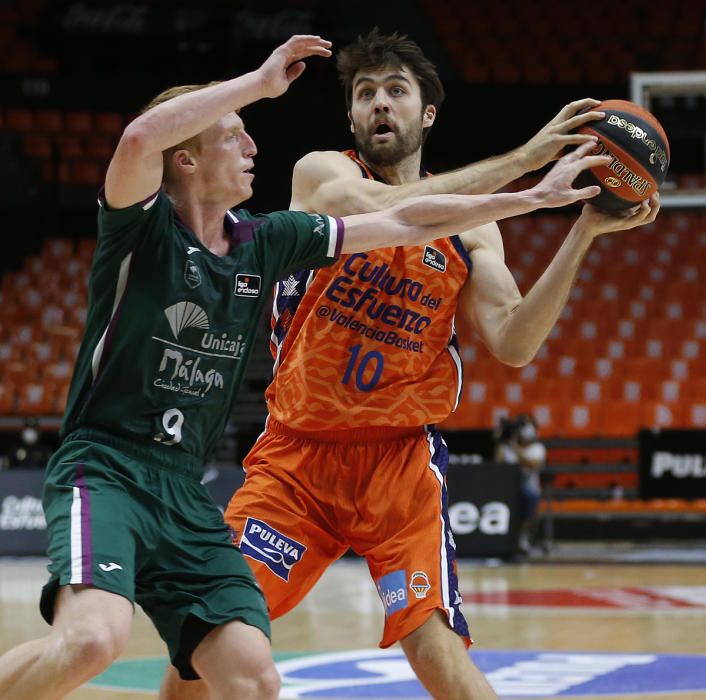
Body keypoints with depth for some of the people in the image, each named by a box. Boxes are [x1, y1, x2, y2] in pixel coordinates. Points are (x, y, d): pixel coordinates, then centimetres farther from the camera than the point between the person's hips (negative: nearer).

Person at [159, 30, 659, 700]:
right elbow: (379, 211, -25)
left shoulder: (471, 227, 6)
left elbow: (513, 344, -7)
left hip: (400, 460, 0)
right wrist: (522, 159, -28)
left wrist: (583, 233, -15)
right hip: (297, 451, 0)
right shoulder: (323, 173, -1)